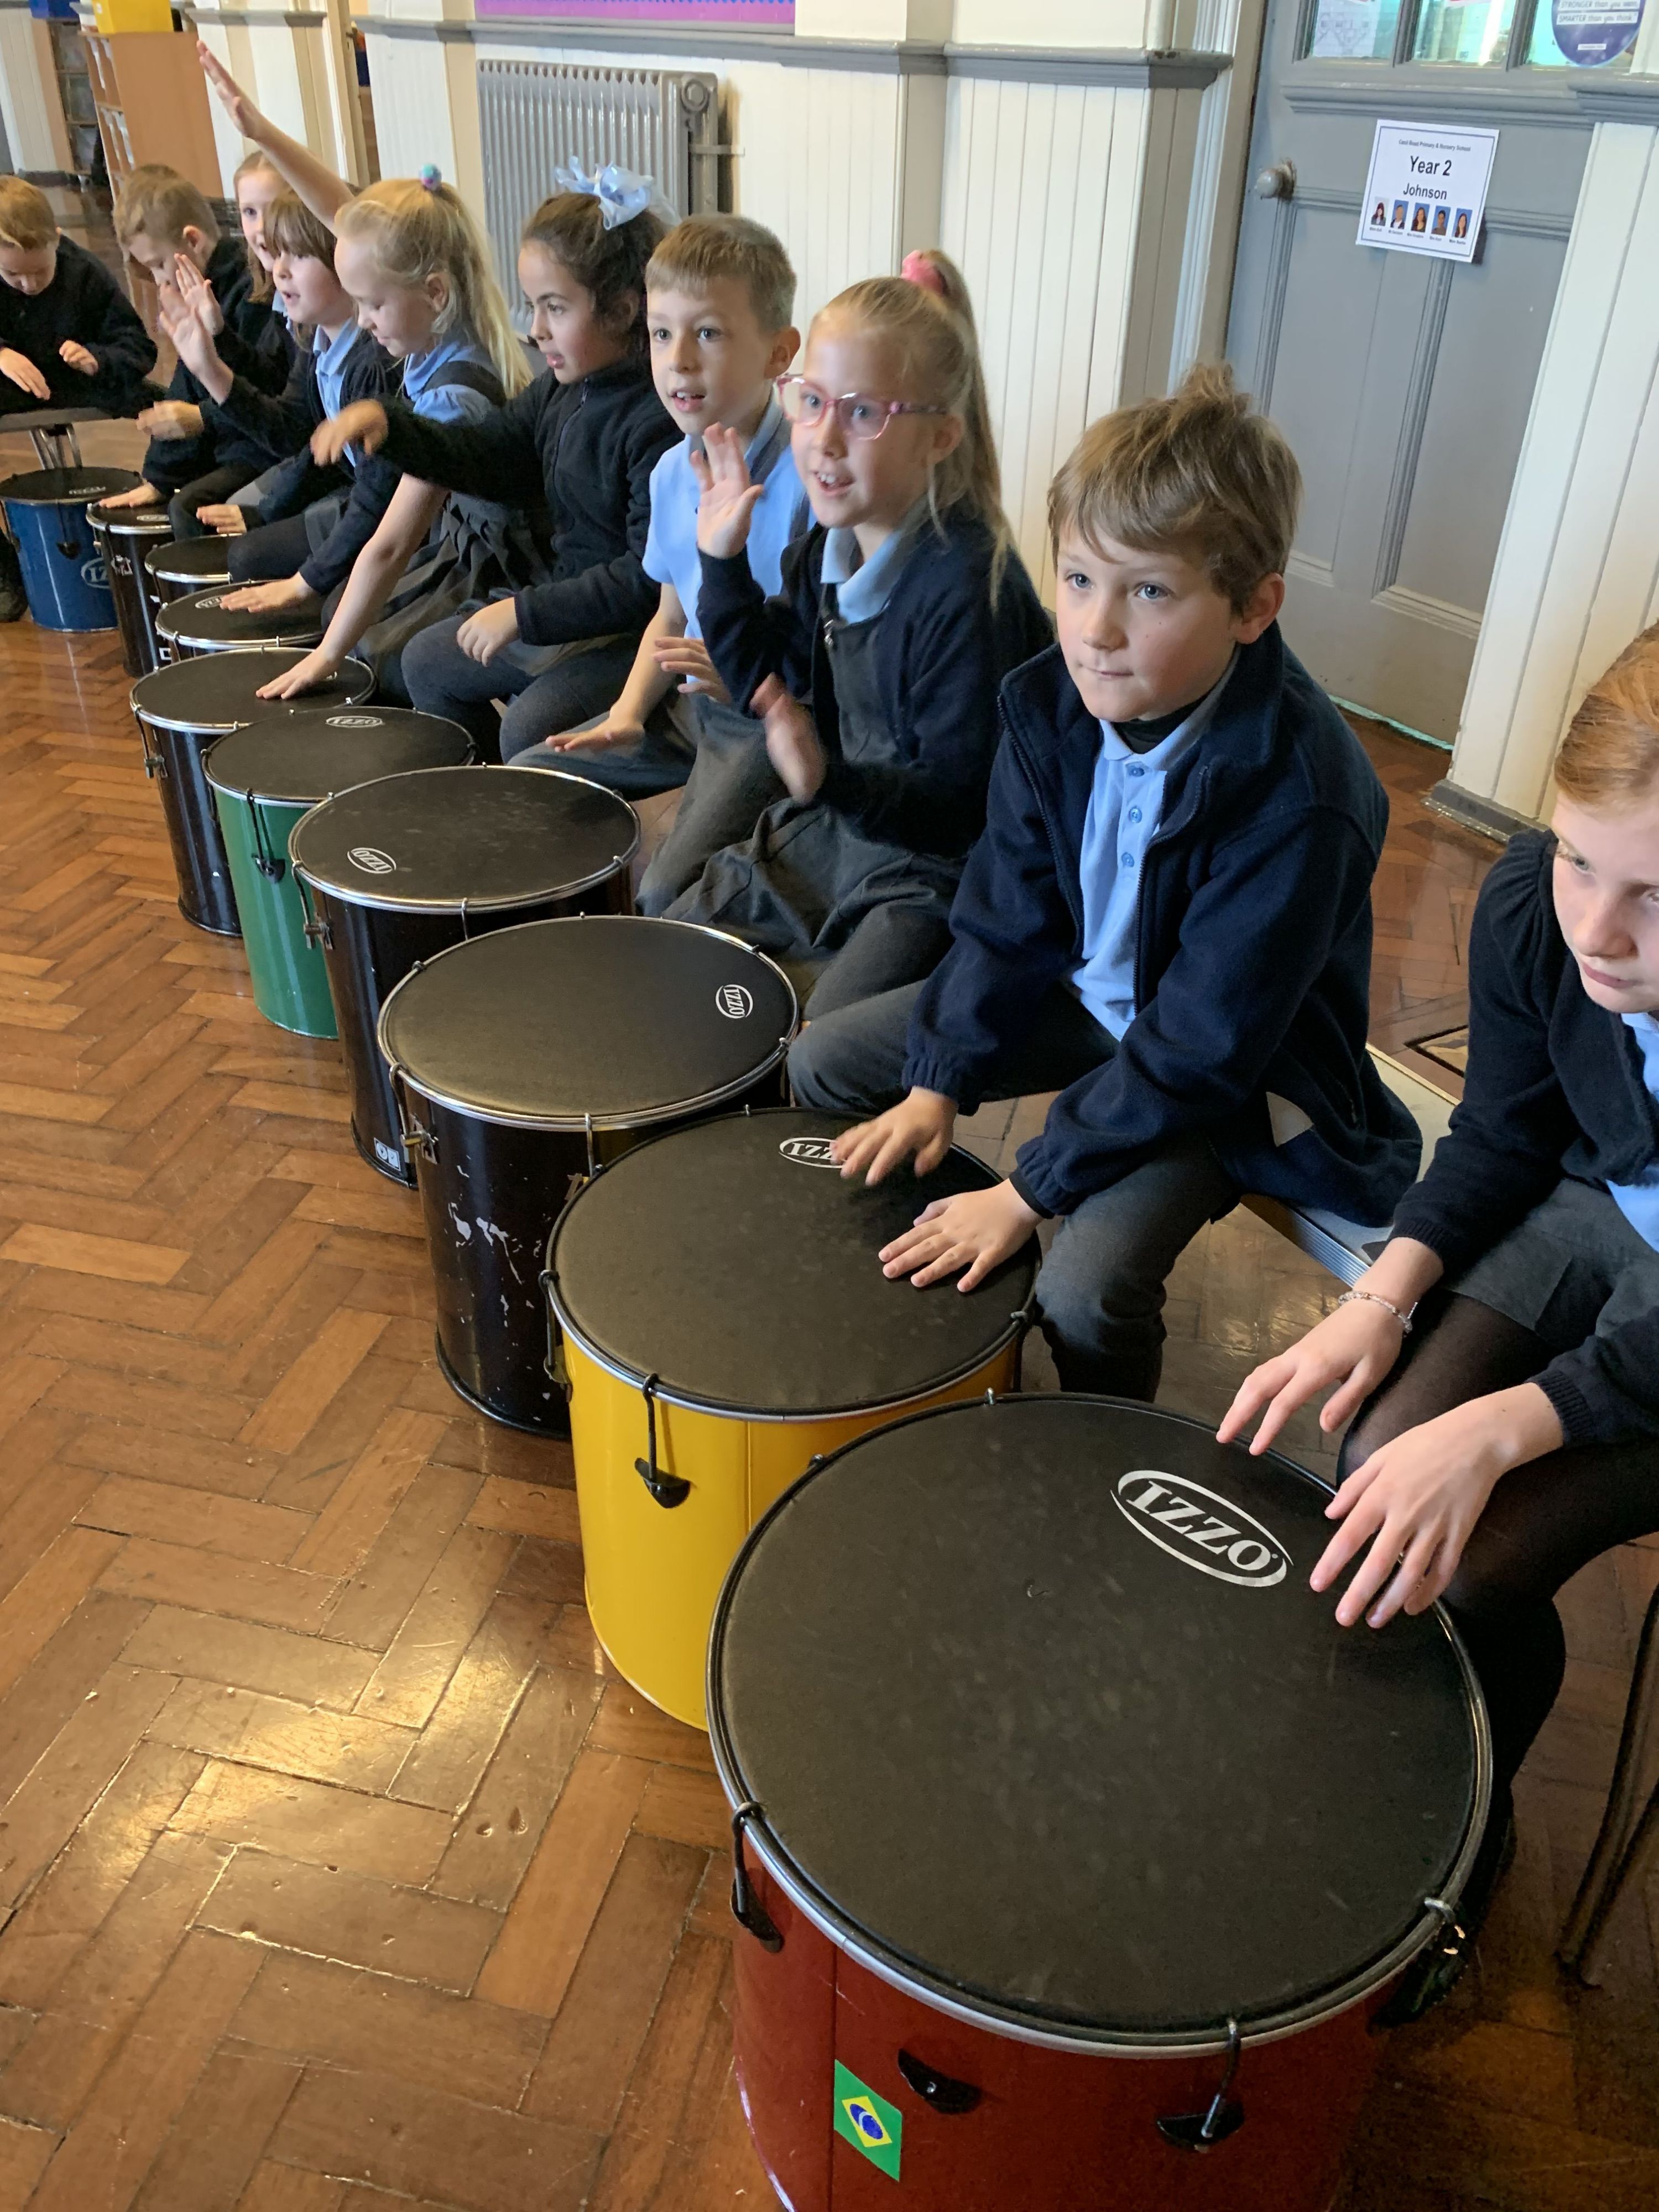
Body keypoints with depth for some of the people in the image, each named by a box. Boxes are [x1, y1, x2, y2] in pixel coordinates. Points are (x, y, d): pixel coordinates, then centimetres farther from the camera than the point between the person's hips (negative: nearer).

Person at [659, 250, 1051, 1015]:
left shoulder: (971, 592, -25)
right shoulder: (830, 543, 0)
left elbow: (962, 803, -25)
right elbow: (769, 681, 12)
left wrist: (828, 780, -38)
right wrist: (723, 560, 2)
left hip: (931, 871, -8)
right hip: (829, 832, 8)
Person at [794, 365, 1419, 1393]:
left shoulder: (1295, 798, -33)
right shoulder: (1053, 702, -14)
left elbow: (1197, 1051, -30)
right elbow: (1010, 916, -5)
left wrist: (1029, 1190, -28)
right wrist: (939, 1081, -13)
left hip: (1231, 1064, -6)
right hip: (1083, 990, 7)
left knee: (1089, 1288, -27)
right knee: (822, 1064, 4)